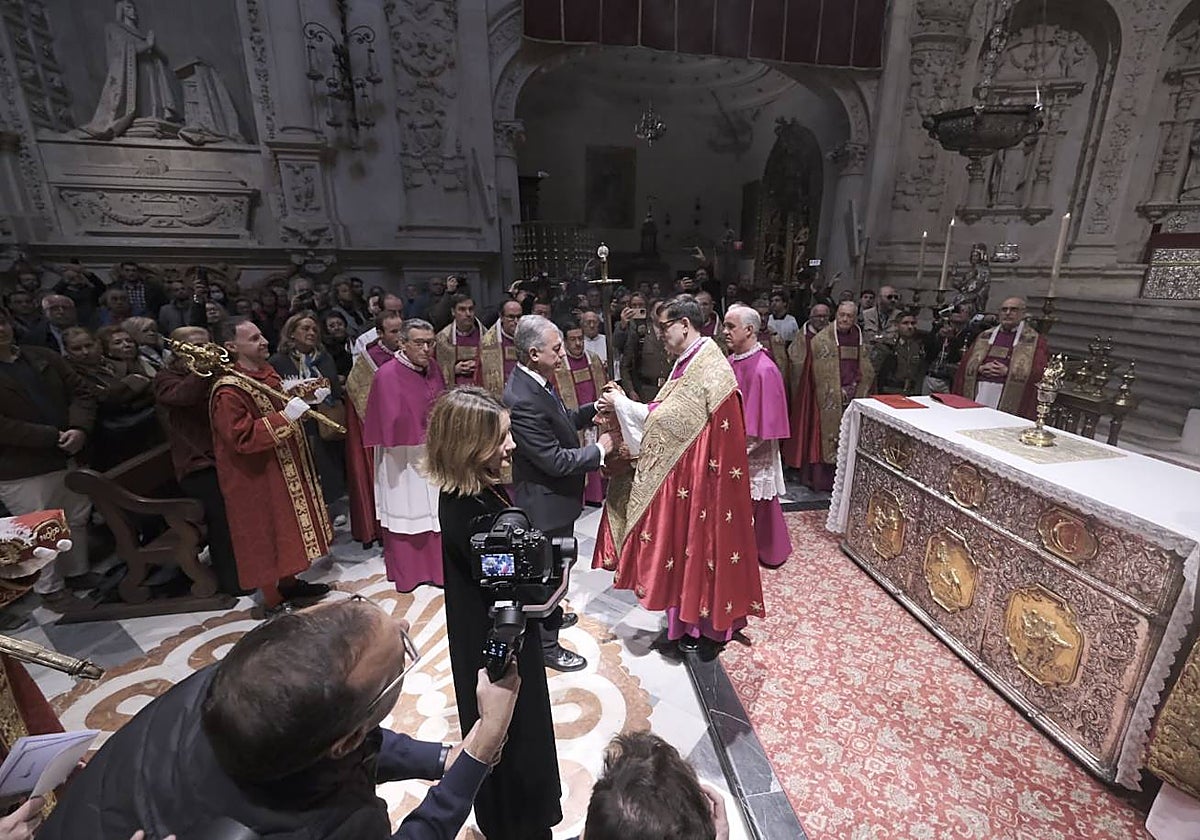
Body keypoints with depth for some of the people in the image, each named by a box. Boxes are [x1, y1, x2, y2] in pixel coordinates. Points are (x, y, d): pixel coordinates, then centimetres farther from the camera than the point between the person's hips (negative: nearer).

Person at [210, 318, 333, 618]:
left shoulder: (267, 372, 3)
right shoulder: (228, 392, -23)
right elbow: (243, 438, -27)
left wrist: (307, 399, 1)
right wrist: (285, 417, -33)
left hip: (286, 468, 9)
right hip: (257, 479, -9)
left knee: (286, 527, 20)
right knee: (267, 535, 4)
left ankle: (288, 582, 38)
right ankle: (272, 602, 20)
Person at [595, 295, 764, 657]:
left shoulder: (706, 367, -22)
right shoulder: (693, 361, 9)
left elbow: (670, 419, -23)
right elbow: (674, 417, 8)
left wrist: (621, 404, -13)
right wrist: (623, 405, 0)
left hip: (702, 474, -9)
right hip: (685, 469, 9)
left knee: (701, 539, 5)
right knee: (689, 539, 19)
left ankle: (706, 625, 25)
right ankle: (692, 613, 37)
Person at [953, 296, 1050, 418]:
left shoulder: (1035, 340, 7)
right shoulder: (984, 336, 17)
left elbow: (1039, 372, -3)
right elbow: (966, 365, 12)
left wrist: (1007, 371, -12)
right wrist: (981, 368, -7)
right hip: (980, 394, 3)